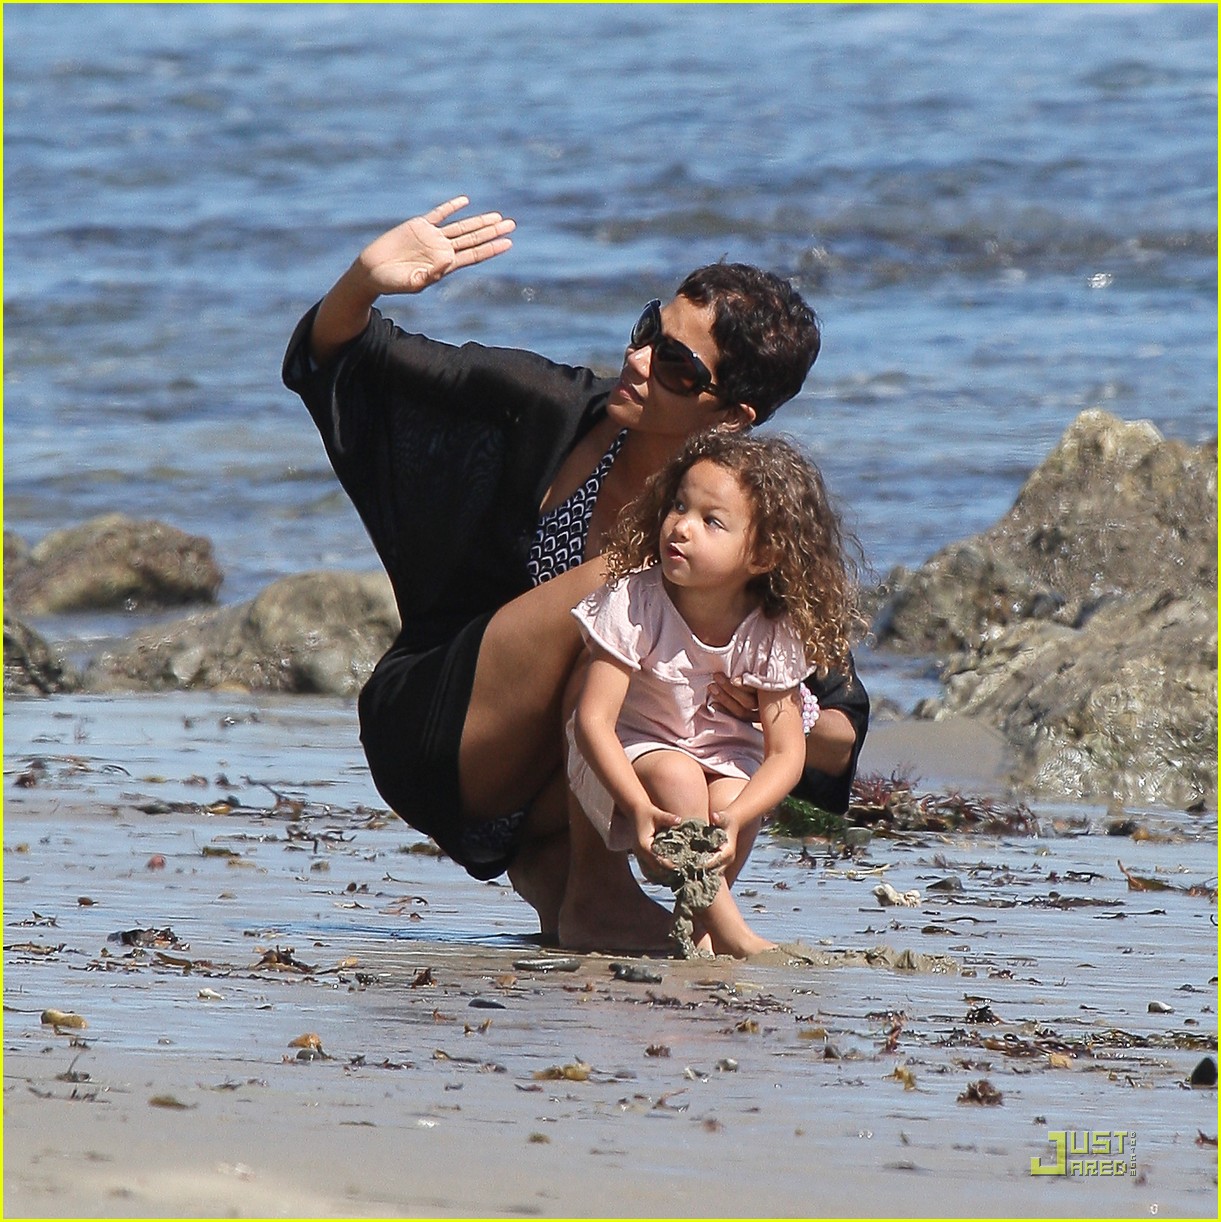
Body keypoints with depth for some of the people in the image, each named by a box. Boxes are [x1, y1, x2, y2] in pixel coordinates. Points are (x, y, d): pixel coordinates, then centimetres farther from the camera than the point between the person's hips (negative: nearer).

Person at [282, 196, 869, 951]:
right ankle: (590, 894, -22)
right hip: (429, 741, -3)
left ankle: (552, 862, -2)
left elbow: (840, 751, -7)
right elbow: (340, 354, -4)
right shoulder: (555, 413, -11)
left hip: (549, 793, 3)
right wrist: (366, 281, -27)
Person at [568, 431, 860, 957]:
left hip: (725, 759, 2)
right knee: (676, 777, -33)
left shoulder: (773, 633, -18)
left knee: (731, 799, -29)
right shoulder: (633, 604, -25)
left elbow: (786, 752, -16)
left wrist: (733, 816, -35)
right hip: (627, 753, -2)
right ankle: (727, 929, -25)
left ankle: (694, 923, -6)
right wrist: (641, 808, -38)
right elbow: (593, 721, -25)